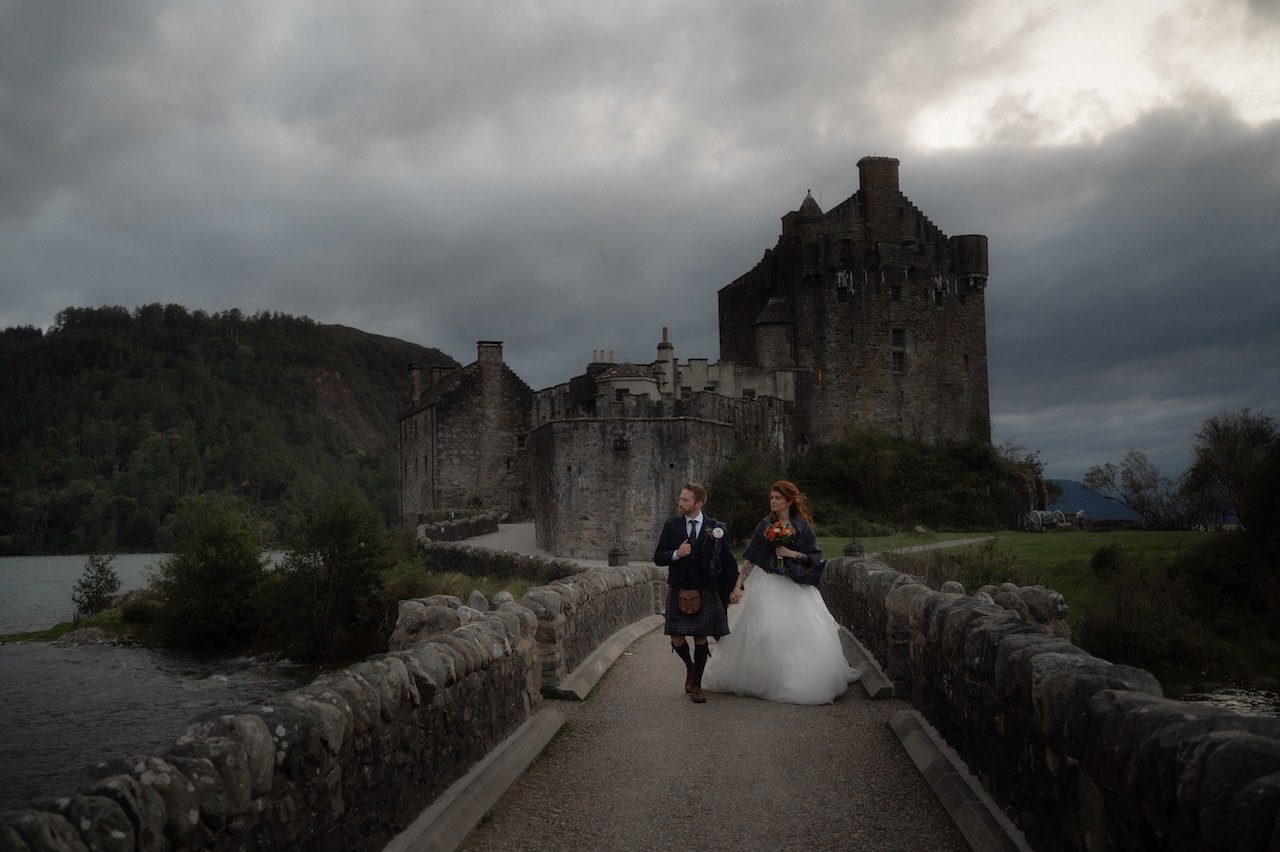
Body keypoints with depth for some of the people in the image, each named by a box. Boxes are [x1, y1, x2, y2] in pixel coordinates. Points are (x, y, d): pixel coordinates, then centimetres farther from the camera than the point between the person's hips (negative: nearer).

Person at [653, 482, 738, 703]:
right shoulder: (671, 526, 2)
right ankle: (690, 667, 30)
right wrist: (676, 554, -17)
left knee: (701, 638, 3)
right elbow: (658, 557, 2)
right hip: (679, 591, 1)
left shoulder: (716, 528, -2)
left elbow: (728, 561, 4)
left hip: (706, 591, -1)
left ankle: (697, 685, 19)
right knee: (677, 639, -2)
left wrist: (732, 589, 4)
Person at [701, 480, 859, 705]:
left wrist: (792, 553, -10)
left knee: (800, 635, -4)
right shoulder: (764, 526, 4)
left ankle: (800, 683, 9)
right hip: (767, 585, 1)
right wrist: (738, 585, -3)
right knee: (762, 634, -1)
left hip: (795, 587, -1)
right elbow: (750, 559, 3)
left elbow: (814, 557, 4)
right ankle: (759, 680, 13)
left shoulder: (802, 527, 3)